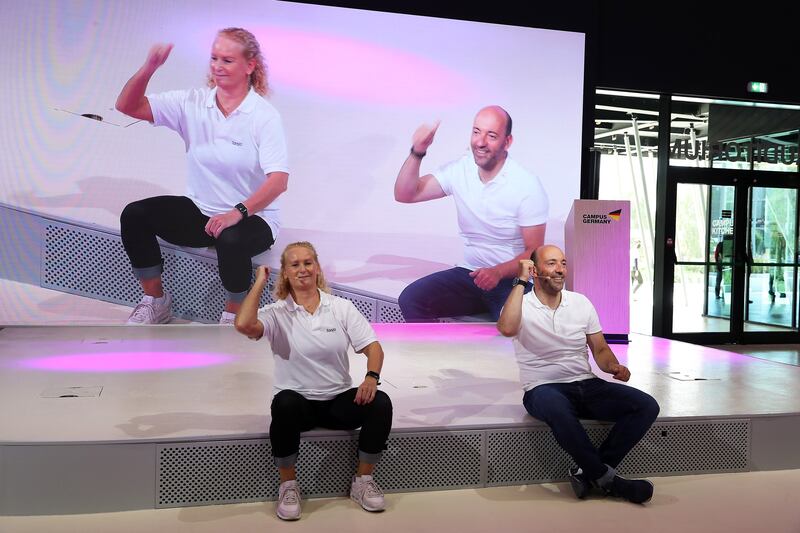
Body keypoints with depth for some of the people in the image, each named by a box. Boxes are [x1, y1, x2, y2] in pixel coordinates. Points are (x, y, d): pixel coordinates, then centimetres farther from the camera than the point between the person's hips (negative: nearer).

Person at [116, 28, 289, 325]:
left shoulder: (265, 116, -12)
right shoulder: (192, 103, 0)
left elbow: (279, 179, -22)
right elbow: (127, 106, -3)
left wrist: (238, 212, -35)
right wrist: (149, 68, -20)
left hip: (252, 217, -5)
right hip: (199, 211, 5)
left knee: (231, 239, -38)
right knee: (134, 215, -13)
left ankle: (234, 316, -9)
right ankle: (155, 302, 5)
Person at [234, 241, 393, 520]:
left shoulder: (342, 307, 2)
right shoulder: (277, 313, -4)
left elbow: (373, 347, -3)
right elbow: (244, 325, -26)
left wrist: (371, 377, -25)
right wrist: (260, 282, -12)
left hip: (338, 400, 2)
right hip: (299, 402, -2)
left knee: (380, 402, -26)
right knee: (285, 403, -37)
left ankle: (362, 481, -5)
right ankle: (288, 485, -14)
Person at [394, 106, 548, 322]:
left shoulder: (528, 186, -13)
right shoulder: (460, 170, -1)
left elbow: (534, 253, -10)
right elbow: (405, 195, -3)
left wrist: (498, 272, -28)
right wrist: (417, 152, -16)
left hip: (512, 280, -4)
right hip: (469, 273, 4)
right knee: (411, 298, -20)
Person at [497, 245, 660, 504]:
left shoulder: (581, 302, 10)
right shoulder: (522, 306, -4)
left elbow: (600, 350, 15)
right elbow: (506, 328, -29)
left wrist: (614, 366, -8)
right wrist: (521, 281, -20)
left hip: (587, 385, 5)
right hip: (544, 389, -5)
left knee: (646, 406, -16)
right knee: (558, 410, -41)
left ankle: (588, 472, -14)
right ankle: (606, 477, -20)